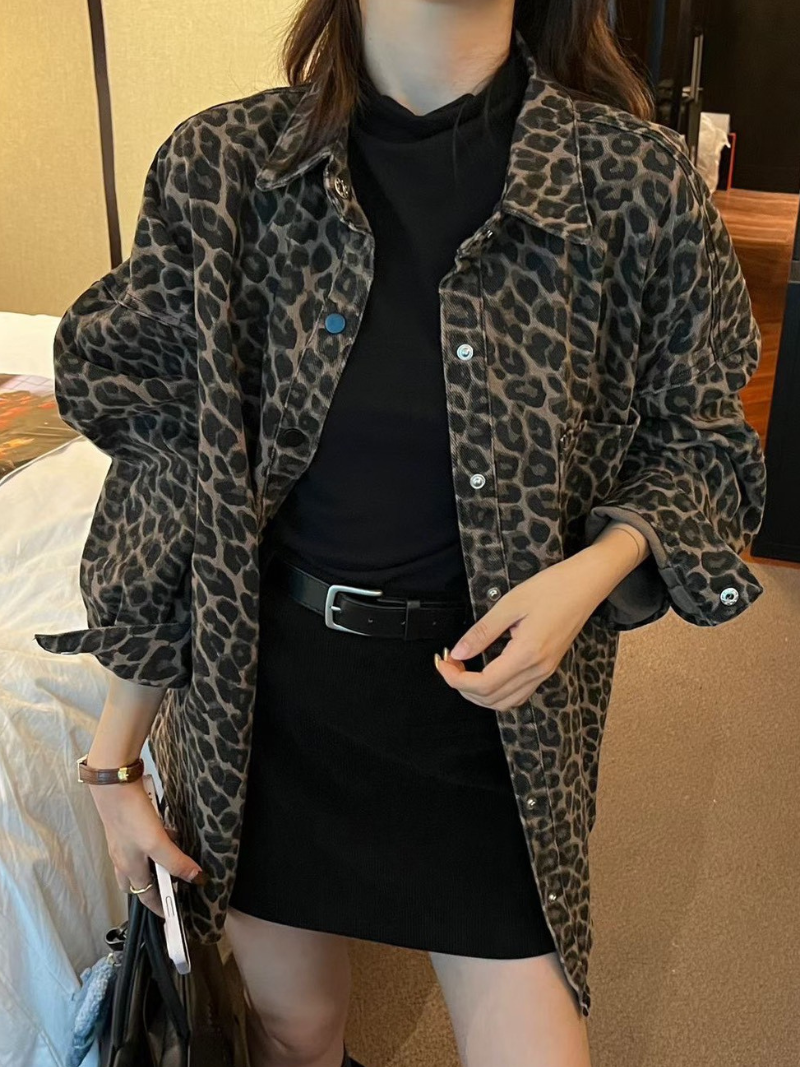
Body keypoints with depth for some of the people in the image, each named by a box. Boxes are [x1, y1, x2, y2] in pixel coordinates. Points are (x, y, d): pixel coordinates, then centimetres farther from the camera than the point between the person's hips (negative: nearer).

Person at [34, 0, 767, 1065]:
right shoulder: (223, 166, -7)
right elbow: (161, 466, -3)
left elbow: (696, 439, 3)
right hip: (264, 687, 2)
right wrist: (114, 764, 0)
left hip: (488, 688, 0)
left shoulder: (632, 176, -9)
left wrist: (589, 573, -19)